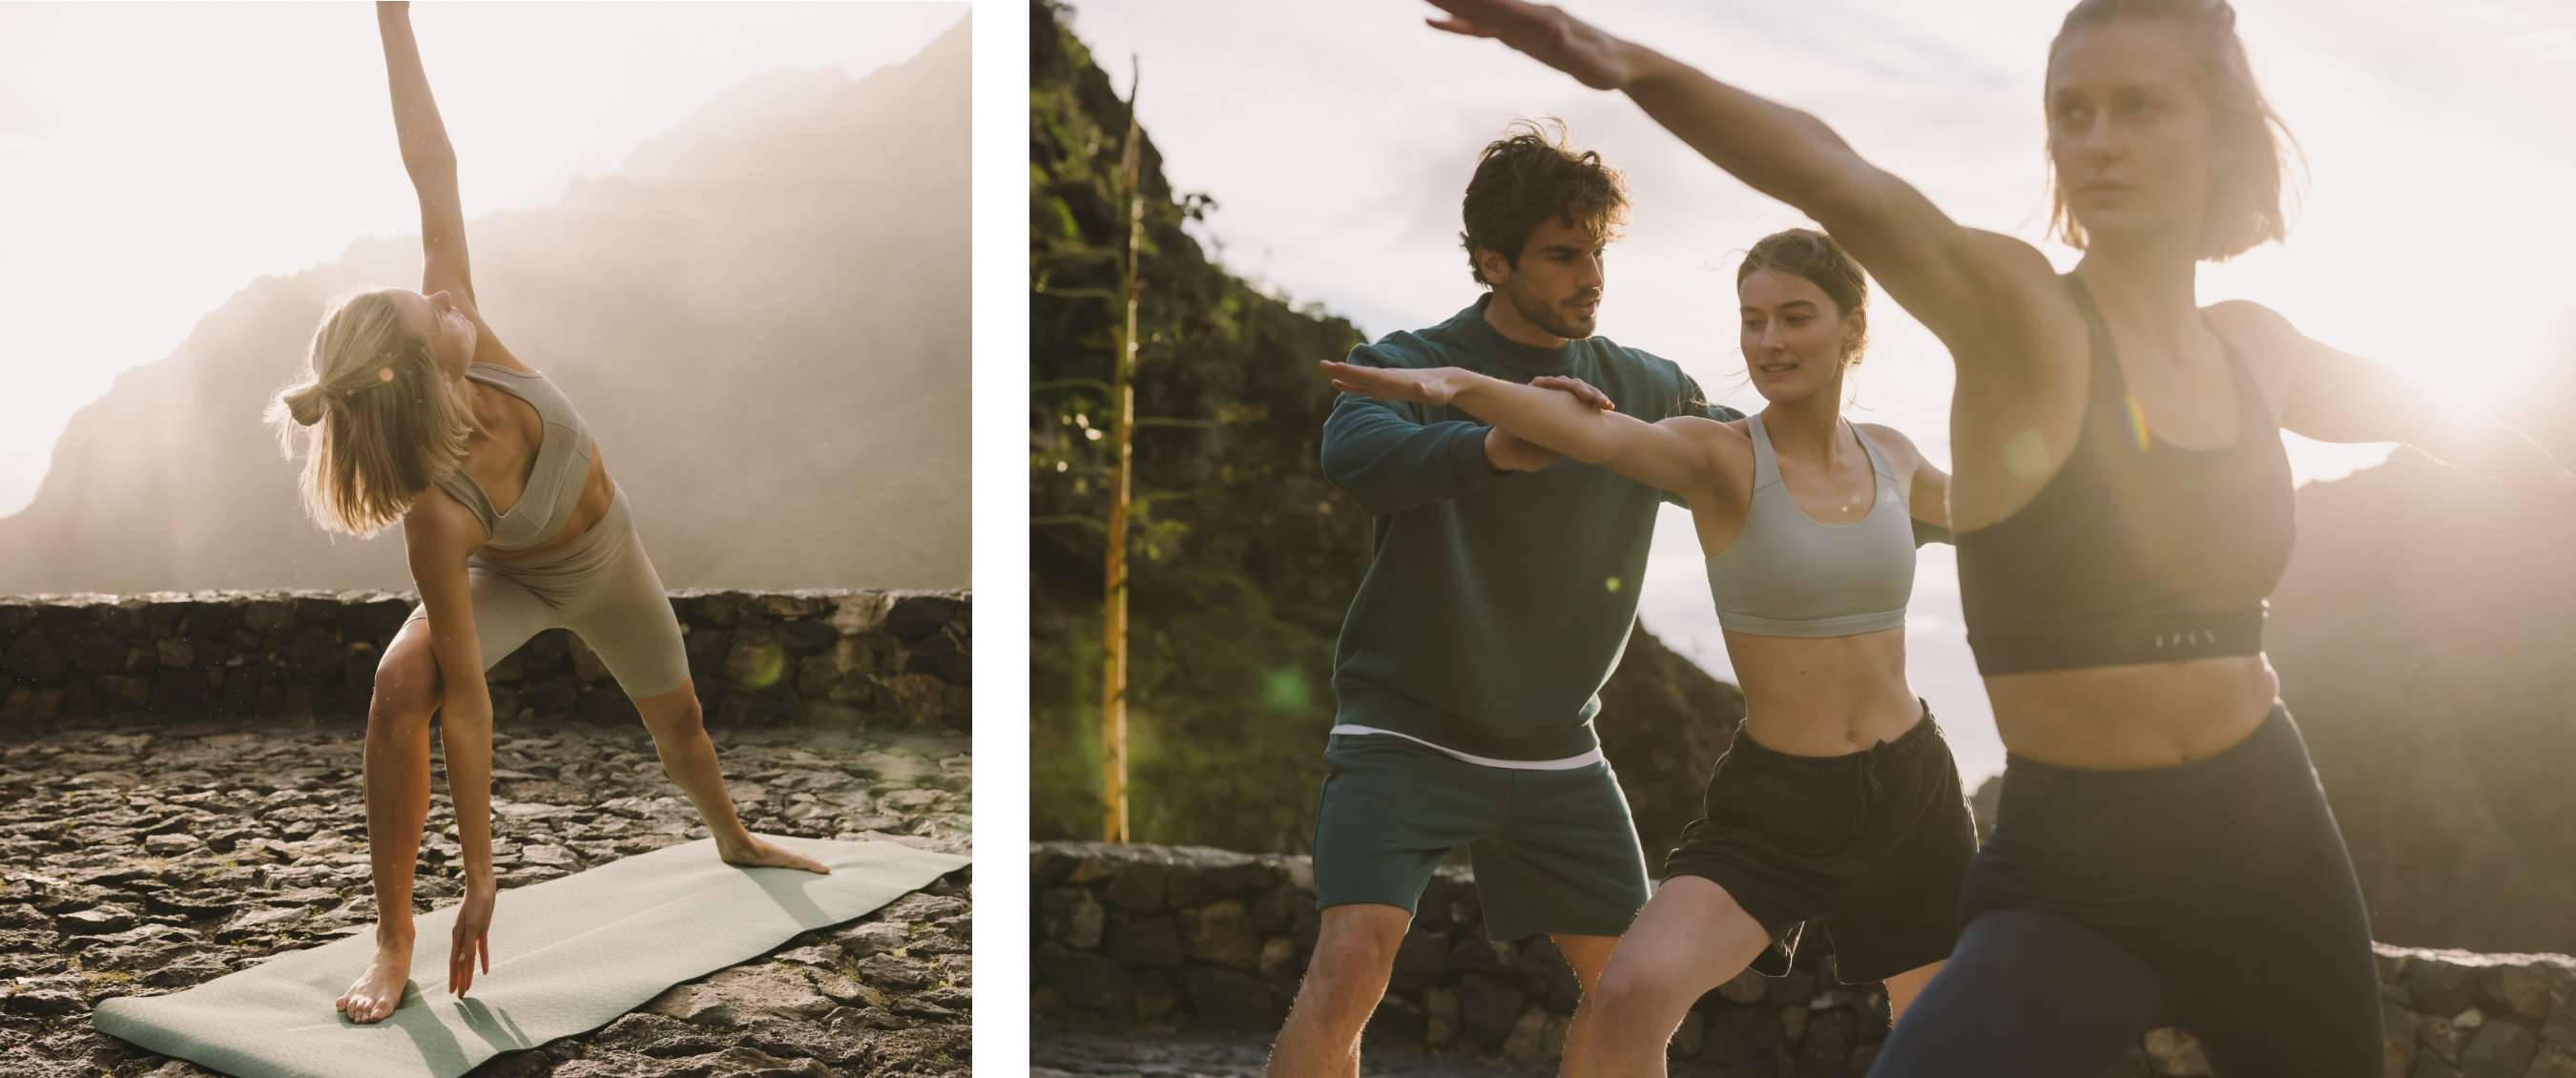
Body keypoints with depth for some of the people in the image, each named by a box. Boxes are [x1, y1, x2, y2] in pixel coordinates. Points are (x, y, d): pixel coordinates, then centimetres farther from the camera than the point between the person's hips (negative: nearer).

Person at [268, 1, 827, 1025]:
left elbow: (437, 183, -31)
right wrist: (480, 876, -35)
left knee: (676, 719, 23)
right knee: (403, 682, -34)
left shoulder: (462, 338, -34)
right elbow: (466, 702, -39)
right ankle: (393, 943, -21)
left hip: (609, 556, 5)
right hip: (513, 579, -4)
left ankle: (735, 839, 56)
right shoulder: (435, 516, -43)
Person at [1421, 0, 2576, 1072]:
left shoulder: (2251, 348, 6)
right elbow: (1847, 188, -33)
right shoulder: (2017, 313, -12)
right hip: (2073, 877, -5)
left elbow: (2447, 419, 28)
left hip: (2275, 850, 6)